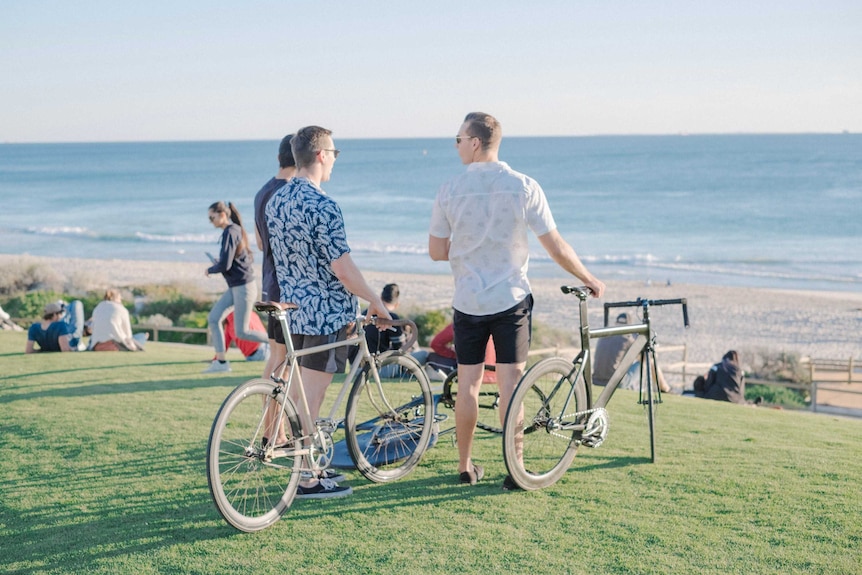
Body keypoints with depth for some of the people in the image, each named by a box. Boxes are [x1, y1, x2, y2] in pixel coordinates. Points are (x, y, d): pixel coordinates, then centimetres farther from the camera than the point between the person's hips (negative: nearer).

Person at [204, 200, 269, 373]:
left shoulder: (230, 233, -18)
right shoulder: (235, 230, 12)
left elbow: (225, 265, -23)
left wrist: (210, 270, -4)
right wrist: (217, 263, 8)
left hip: (243, 287, -10)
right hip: (235, 287, 10)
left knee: (242, 332, -5)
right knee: (213, 318, 6)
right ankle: (221, 362, 7)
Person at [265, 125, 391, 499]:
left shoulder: (275, 201, 7)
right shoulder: (321, 206, -20)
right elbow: (342, 268, -20)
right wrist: (375, 300, -7)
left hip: (291, 310, 8)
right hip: (324, 313, -8)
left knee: (301, 392, 17)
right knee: (310, 397, -1)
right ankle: (308, 480, 7)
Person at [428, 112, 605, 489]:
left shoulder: (449, 191, -6)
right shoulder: (524, 187, -8)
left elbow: (436, 252, -1)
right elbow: (557, 248, -7)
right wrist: (589, 279, 7)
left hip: (468, 302, 1)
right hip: (511, 300, -1)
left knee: (468, 383, 10)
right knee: (510, 383, 2)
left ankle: (465, 465, 19)